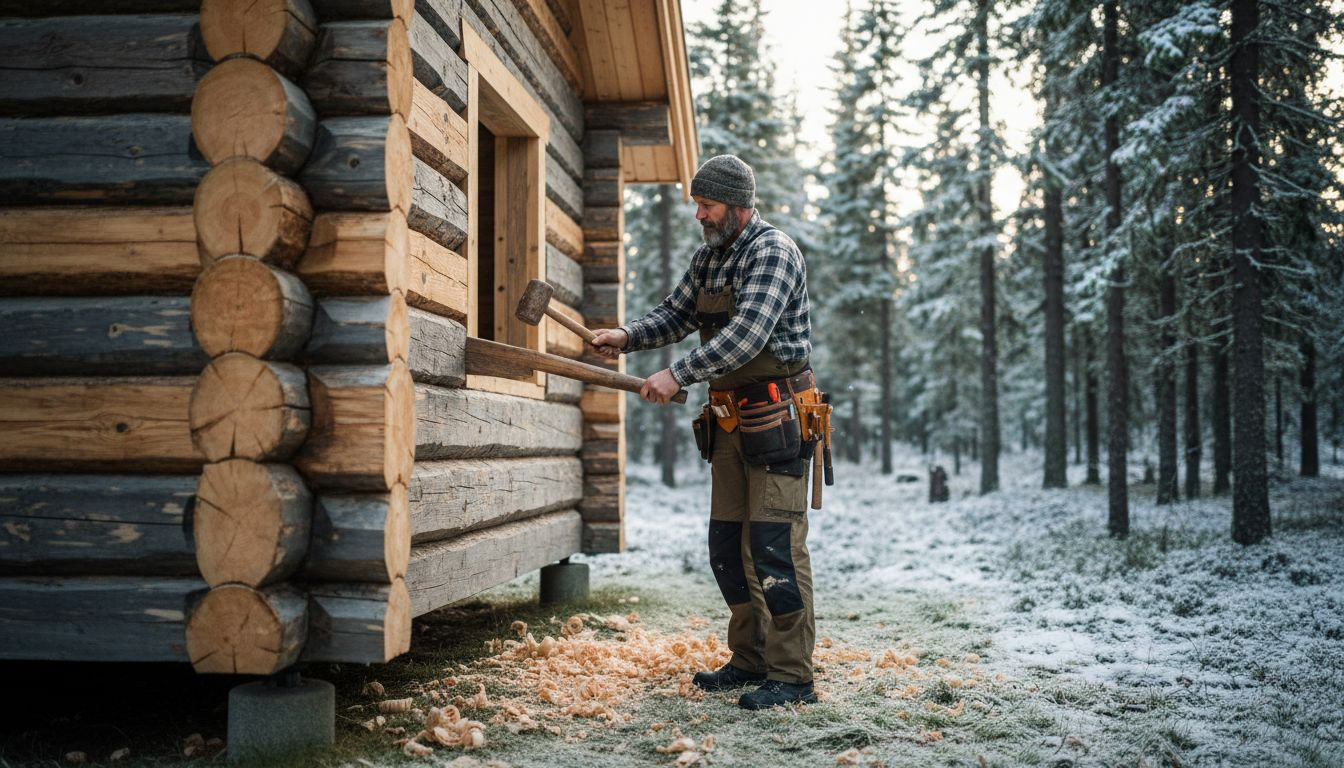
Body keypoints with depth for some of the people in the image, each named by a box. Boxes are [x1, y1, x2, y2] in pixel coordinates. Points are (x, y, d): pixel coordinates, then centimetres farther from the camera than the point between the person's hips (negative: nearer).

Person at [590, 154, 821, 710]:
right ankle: (750, 661, 21)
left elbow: (747, 334, -24)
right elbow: (676, 313, 17)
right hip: (729, 419, 9)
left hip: (775, 418, -9)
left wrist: (678, 375, -27)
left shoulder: (774, 252, -13)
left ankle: (792, 677, -5)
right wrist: (627, 337, -1)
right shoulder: (708, 257, 14)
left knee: (775, 544, -10)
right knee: (727, 545, 10)